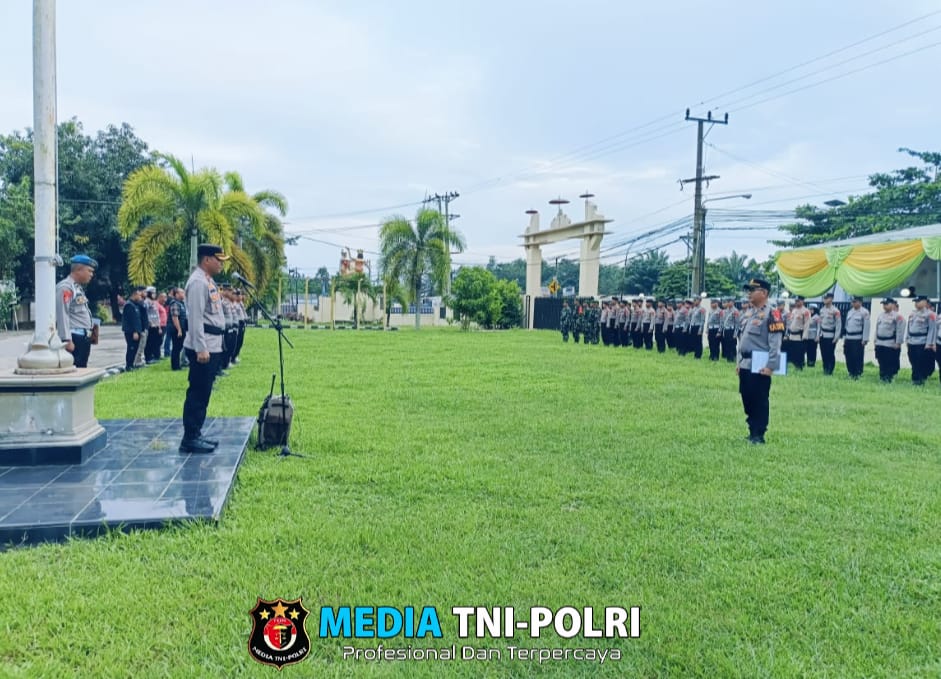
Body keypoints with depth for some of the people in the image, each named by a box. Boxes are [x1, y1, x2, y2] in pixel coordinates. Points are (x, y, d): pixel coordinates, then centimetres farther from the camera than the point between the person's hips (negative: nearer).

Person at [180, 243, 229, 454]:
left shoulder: (208, 281, 18)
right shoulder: (198, 282, -13)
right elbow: (195, 318, -20)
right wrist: (201, 349, -24)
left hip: (212, 347, 10)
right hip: (203, 348, -10)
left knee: (202, 394, 14)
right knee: (197, 393, -6)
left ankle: (195, 435, 21)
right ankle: (190, 439, -2)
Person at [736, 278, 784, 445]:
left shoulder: (771, 314, -11)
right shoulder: (748, 313, 15)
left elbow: (775, 343, -15)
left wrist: (770, 366, -20)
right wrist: (738, 362, 16)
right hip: (745, 365, 8)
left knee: (760, 401, -1)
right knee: (747, 399, 12)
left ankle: (759, 435, 6)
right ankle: (752, 431, 23)